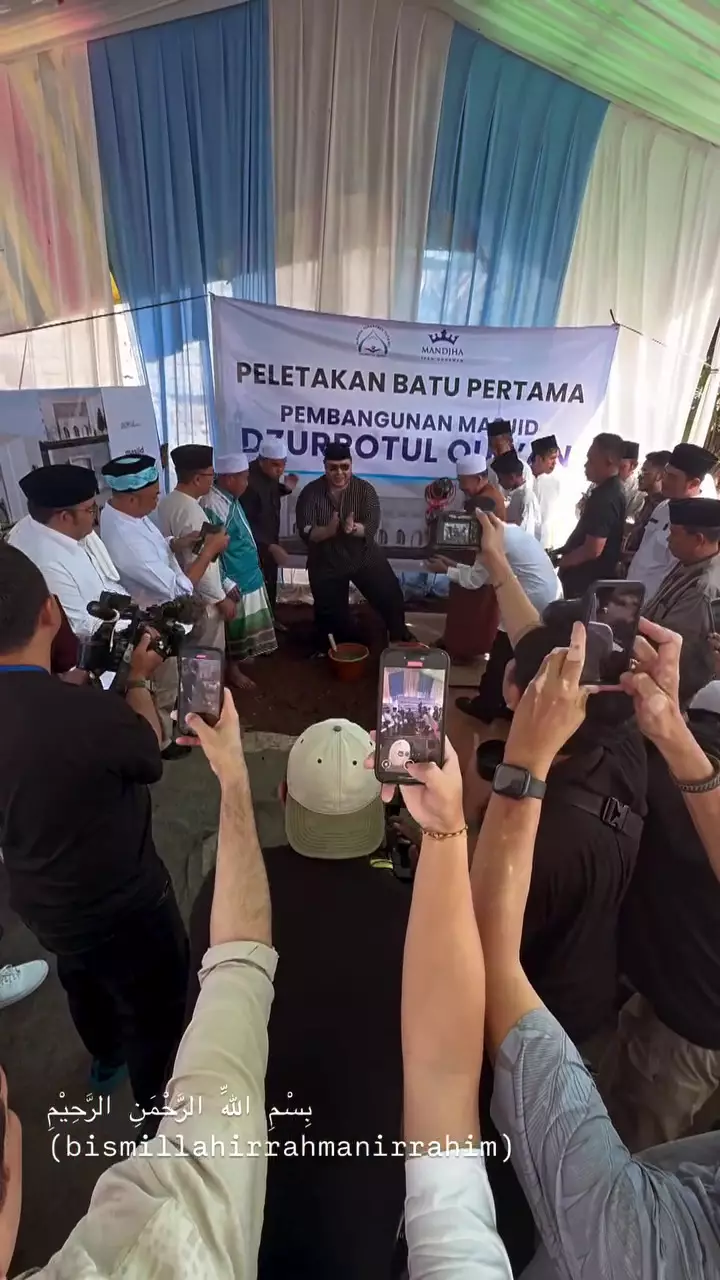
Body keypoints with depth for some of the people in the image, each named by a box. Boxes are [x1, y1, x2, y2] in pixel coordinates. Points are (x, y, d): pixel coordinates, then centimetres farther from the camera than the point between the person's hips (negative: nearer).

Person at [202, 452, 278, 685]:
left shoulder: (231, 499, 5)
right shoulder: (212, 507, -25)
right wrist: (227, 584, -23)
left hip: (249, 574, 9)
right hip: (235, 580, -9)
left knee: (246, 623, 23)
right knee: (235, 626, 7)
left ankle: (242, 657, 43)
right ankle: (233, 669, 23)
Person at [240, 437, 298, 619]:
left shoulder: (271, 473, -4)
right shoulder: (249, 481, -29)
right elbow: (246, 523, -28)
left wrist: (285, 488, -5)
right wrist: (271, 546, -33)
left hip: (270, 540, 9)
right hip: (256, 544, -9)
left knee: (271, 583, 21)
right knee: (260, 586, 0)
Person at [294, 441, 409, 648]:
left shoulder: (365, 489, -7)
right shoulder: (311, 492, -10)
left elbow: (371, 526, -18)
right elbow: (306, 532, -19)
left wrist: (354, 528, -41)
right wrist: (328, 530, -39)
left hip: (364, 557, 1)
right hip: (326, 563, 0)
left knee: (392, 597, 0)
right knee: (331, 615, 10)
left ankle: (401, 640, 27)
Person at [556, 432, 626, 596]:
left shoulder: (605, 498, -24)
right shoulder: (612, 490, 8)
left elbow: (592, 550, -27)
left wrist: (560, 561, -13)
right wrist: (564, 551, 13)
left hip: (587, 580, -10)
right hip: (592, 576, 10)